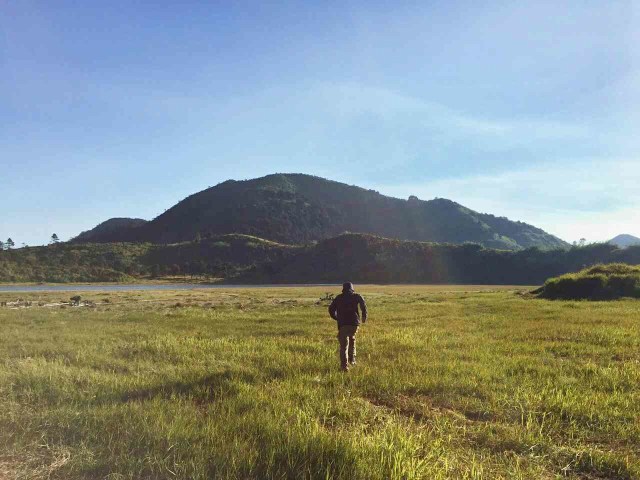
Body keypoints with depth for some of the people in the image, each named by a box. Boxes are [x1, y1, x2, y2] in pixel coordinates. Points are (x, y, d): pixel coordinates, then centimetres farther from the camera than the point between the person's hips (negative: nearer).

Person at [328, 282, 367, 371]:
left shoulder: (338, 298, 15)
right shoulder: (356, 296, 11)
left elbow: (331, 309, 12)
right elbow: (362, 303, -9)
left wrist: (337, 318, 25)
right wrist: (364, 316, -2)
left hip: (342, 324, 0)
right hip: (354, 322, 1)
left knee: (344, 345, 1)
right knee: (352, 339, 27)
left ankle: (344, 365, -11)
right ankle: (352, 359, 25)